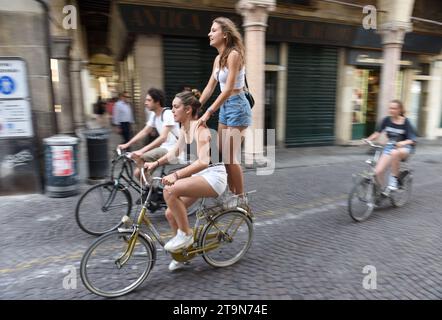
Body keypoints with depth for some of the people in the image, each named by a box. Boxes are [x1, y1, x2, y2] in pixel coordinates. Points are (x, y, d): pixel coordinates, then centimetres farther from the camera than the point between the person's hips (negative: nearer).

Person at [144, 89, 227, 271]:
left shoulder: (200, 128, -18)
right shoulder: (184, 128, 8)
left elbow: (203, 162, -30)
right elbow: (175, 152, 22)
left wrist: (176, 175, -38)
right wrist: (155, 163, 9)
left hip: (213, 176, -9)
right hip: (199, 176, 9)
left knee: (170, 190, -28)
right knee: (170, 213, 4)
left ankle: (185, 234, -8)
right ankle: (184, 250, 27)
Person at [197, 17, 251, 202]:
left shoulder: (233, 55, -14)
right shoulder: (218, 59, 12)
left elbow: (228, 89, -21)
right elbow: (210, 87, 13)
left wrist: (209, 112, -24)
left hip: (237, 106, -9)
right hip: (225, 106, 9)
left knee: (231, 157, -6)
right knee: (223, 155, 11)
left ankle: (241, 199, 9)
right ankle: (232, 195, 24)